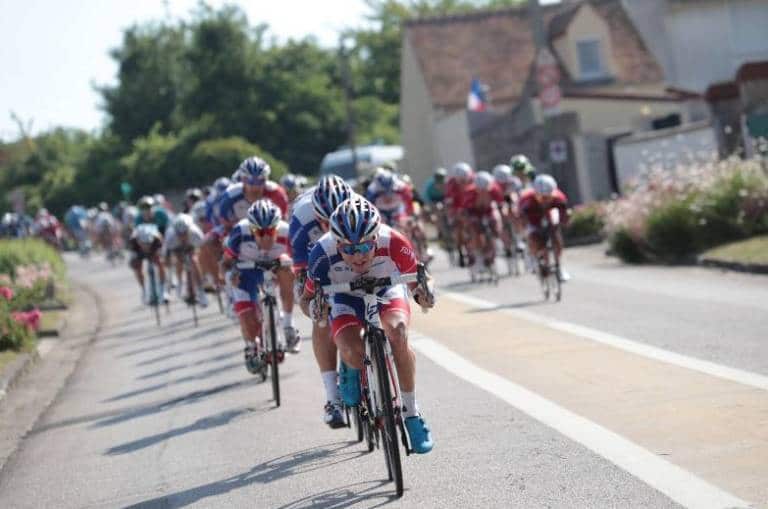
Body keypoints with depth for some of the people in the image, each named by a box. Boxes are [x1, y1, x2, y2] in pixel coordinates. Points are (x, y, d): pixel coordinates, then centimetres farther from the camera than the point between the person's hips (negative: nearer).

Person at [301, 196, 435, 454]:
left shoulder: (393, 243, -34)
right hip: (346, 297, 0)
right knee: (352, 353, -29)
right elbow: (306, 299, -18)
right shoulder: (324, 253, -34)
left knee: (397, 333, -32)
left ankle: (411, 415, -16)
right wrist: (314, 307, -42)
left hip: (386, 288, 0)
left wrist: (422, 293, -39)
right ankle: (350, 369, 12)